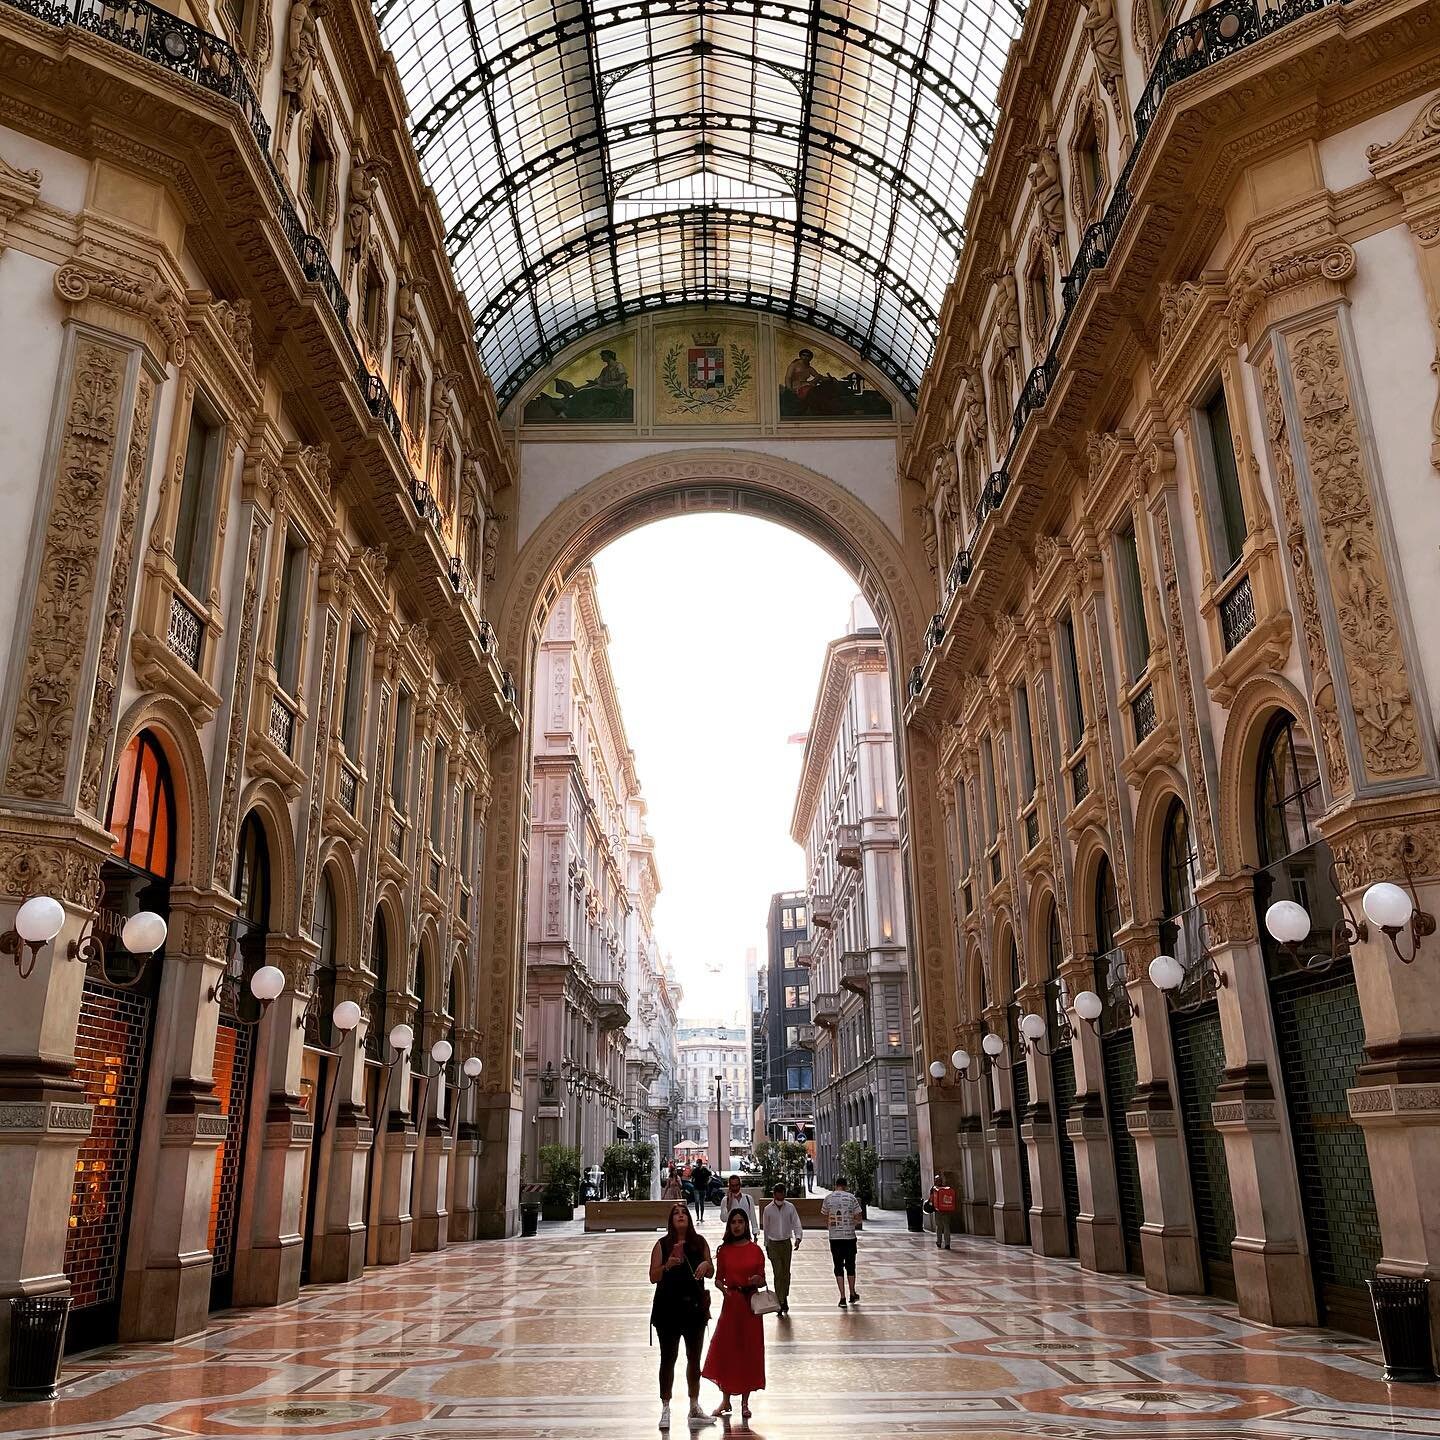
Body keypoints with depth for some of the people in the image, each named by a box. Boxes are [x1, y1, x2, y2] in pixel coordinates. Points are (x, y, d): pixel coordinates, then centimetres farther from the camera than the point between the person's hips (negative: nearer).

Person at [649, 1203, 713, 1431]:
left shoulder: (699, 1242, 2)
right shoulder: (663, 1245, -5)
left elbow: (711, 1272, 10)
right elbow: (653, 1277, -6)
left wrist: (706, 1265, -12)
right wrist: (667, 1265, -25)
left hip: (695, 1306, 3)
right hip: (668, 1307, -3)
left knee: (694, 1357, 14)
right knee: (668, 1358, 3)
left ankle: (694, 1405, 29)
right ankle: (665, 1408, 13)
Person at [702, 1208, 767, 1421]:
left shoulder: (755, 1250, 0)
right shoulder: (724, 1250, 2)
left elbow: (762, 1280, 3)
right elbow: (718, 1278, 5)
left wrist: (757, 1280, -19)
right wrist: (723, 1287, -16)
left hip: (751, 1304, -1)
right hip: (731, 1302, 1)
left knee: (749, 1351, 3)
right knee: (726, 1350, 2)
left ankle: (745, 1402, 16)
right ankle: (726, 1400, 18)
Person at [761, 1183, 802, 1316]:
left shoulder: (790, 1207, -4)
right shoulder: (768, 1209, -5)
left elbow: (796, 1224, -4)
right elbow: (766, 1228, 4)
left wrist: (798, 1238, -21)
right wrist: (766, 1245, 8)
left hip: (787, 1243, 1)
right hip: (773, 1244, -1)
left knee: (786, 1273, 10)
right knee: (778, 1274, -8)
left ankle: (784, 1298, 28)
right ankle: (780, 1303, -6)